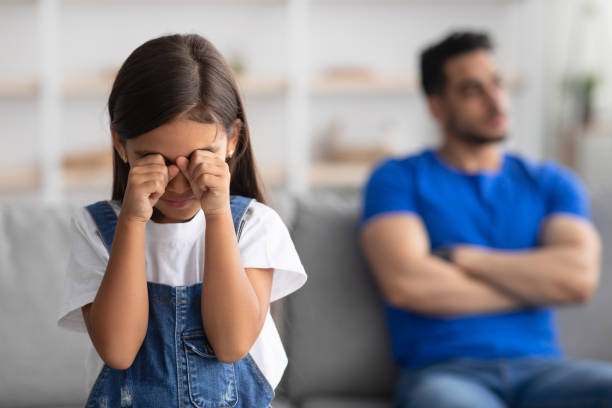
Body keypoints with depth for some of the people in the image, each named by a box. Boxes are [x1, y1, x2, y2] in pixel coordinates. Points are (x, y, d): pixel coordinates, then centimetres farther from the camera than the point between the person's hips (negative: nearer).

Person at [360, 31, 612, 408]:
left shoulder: (551, 182, 18)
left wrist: (460, 257, -1)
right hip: (443, 372, -3)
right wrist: (537, 282, 2)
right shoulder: (398, 178, 10)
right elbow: (406, 284, -8)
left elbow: (580, 276, -1)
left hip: (540, 367, 4)